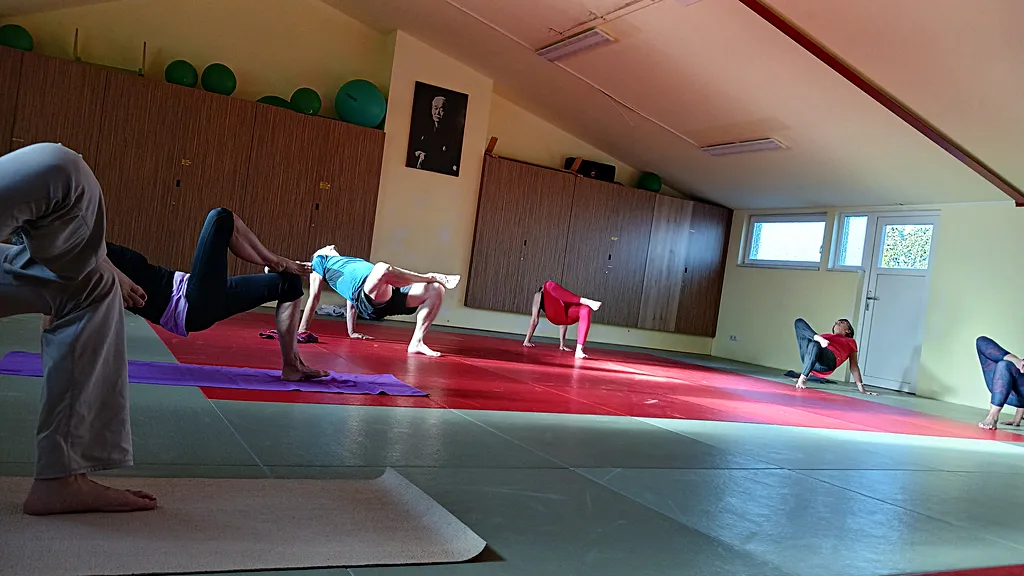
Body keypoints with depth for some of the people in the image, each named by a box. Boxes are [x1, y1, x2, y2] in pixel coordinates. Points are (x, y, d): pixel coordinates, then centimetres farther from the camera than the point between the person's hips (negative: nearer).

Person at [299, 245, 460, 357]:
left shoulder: (350, 261, 43)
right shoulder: (320, 260, 26)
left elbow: (350, 300, 40)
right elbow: (314, 297, 19)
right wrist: (303, 330, 13)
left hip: (388, 294, 7)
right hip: (367, 298, -7)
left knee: (436, 290, -9)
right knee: (383, 268, -39)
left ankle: (416, 342, -12)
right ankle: (432, 277, -20)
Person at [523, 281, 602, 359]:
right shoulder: (539, 295, 36)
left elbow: (563, 323, 33)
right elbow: (534, 319, 25)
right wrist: (527, 341, 13)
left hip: (568, 315, 3)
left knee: (585, 309, -29)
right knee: (550, 285, -24)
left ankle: (579, 350, -38)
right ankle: (586, 301, -37)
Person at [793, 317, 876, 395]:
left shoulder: (850, 341, 31)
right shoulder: (826, 335, 42)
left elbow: (854, 366, 23)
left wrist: (861, 388, 13)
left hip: (826, 363, -4)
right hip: (808, 358, 4)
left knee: (814, 345, -40)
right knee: (799, 322, -7)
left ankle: (802, 379, -34)